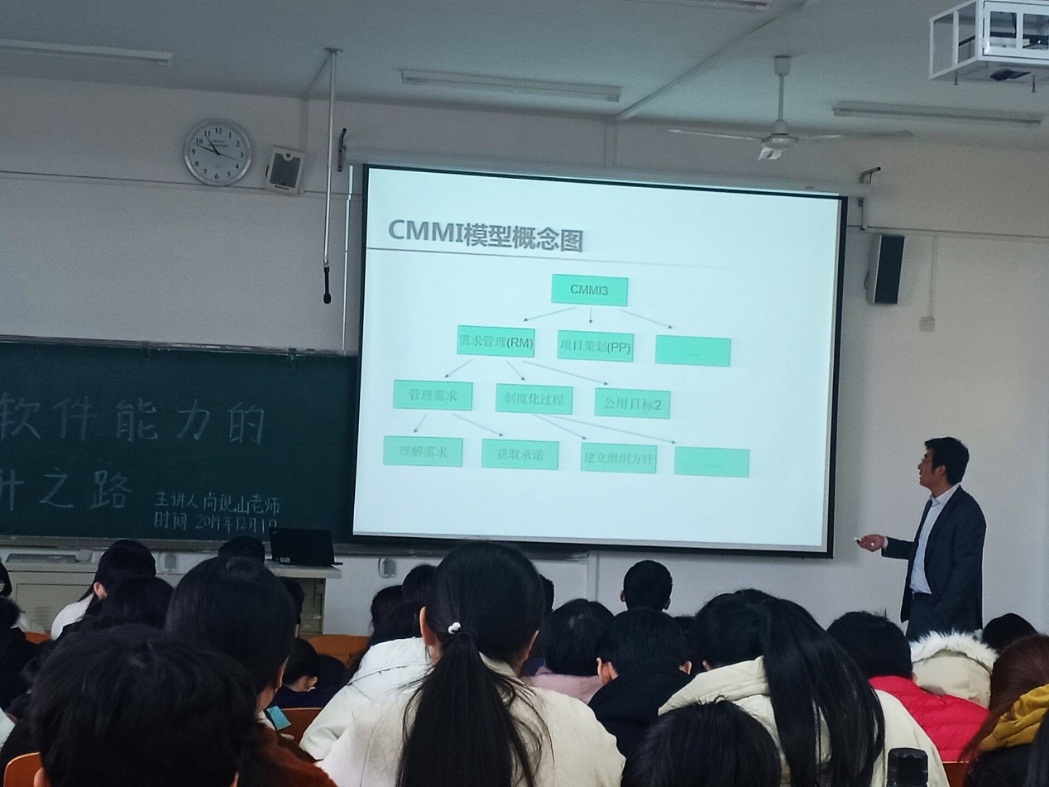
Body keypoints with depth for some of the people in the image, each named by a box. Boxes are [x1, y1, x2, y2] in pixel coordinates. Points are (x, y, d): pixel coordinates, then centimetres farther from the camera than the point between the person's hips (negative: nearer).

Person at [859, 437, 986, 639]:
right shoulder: (933, 505, 15)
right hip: (918, 606, 9)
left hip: (946, 615, -9)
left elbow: (965, 570, -17)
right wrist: (885, 543, 17)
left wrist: (941, 616, -19)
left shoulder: (967, 512, -14)